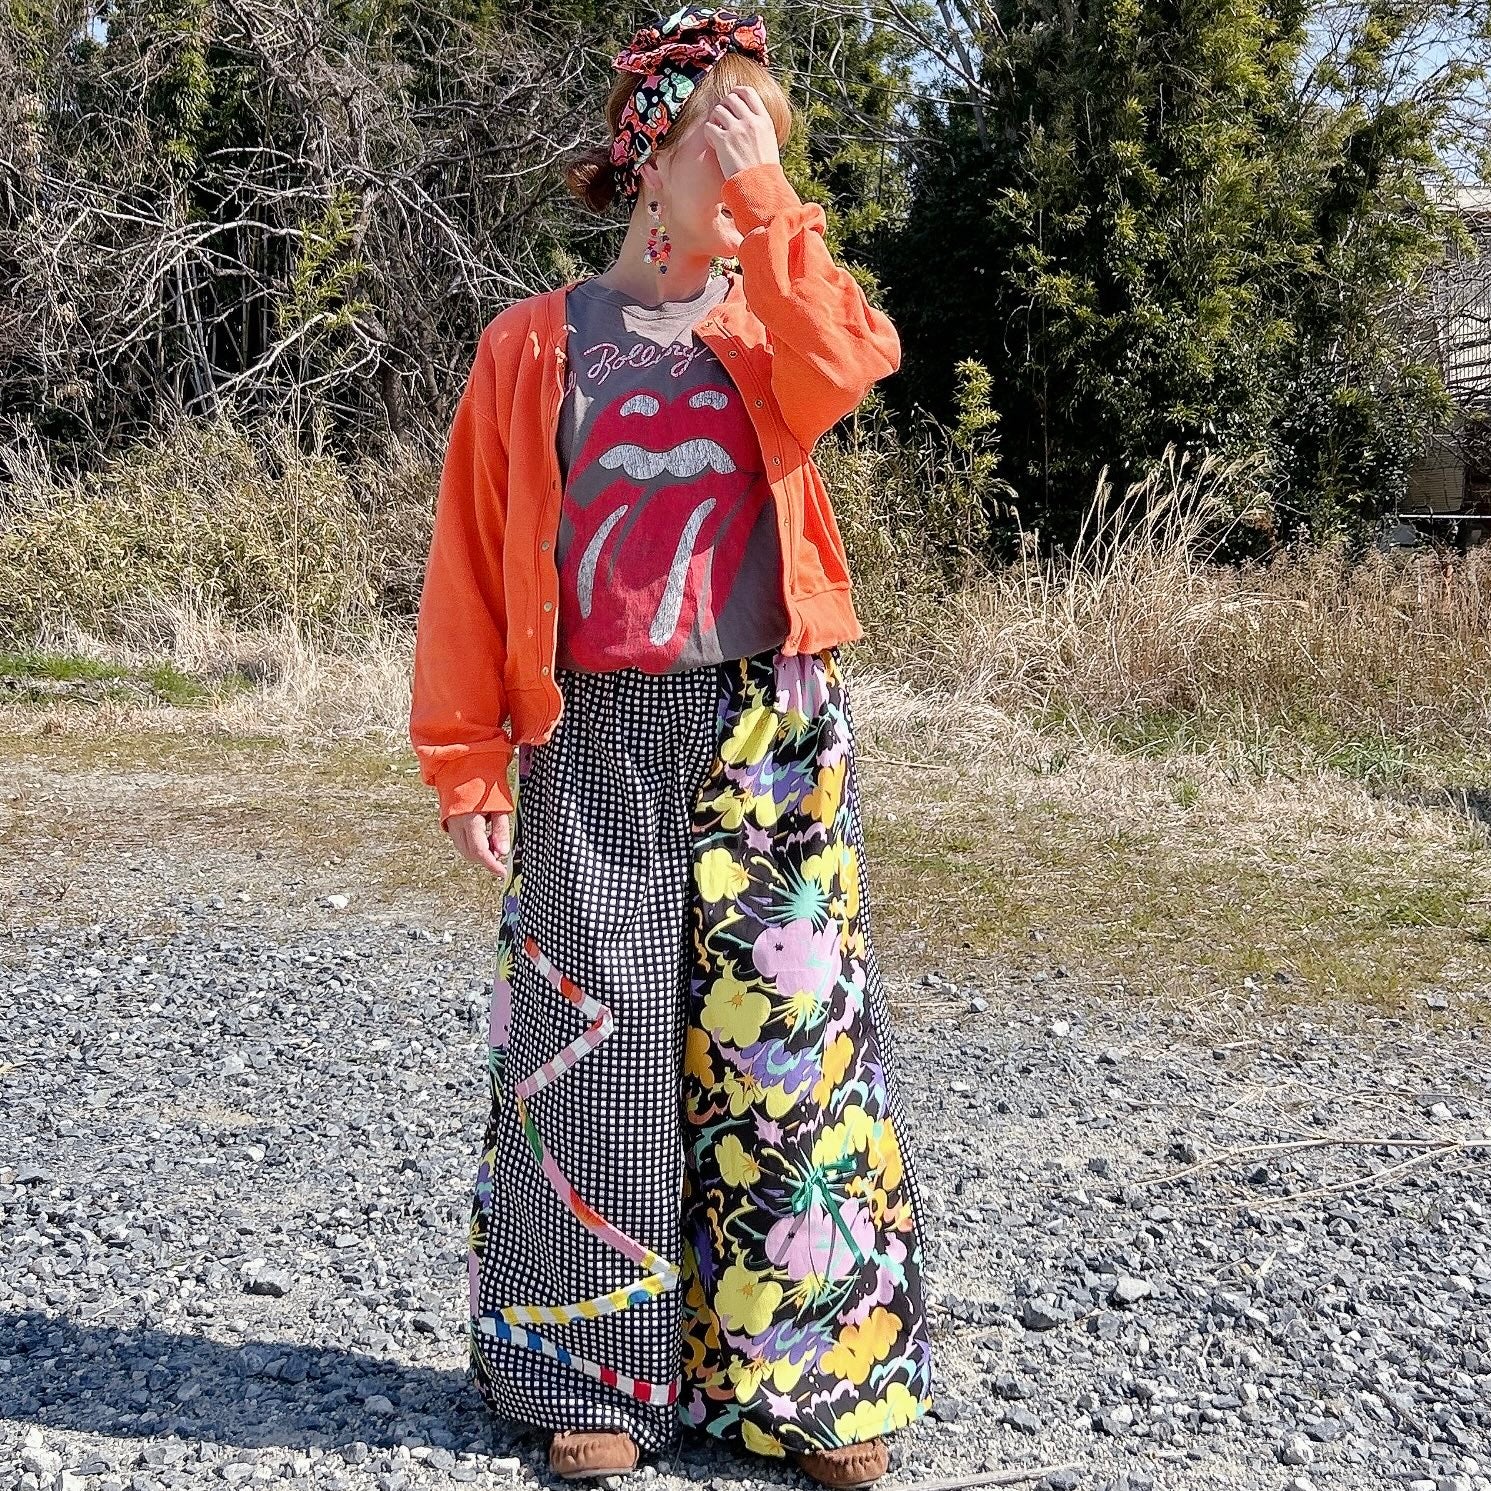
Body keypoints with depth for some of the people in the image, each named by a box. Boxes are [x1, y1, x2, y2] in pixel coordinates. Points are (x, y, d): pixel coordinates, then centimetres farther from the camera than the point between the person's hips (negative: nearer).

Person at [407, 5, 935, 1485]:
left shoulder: (766, 326, 11)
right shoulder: (536, 343, 5)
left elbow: (854, 361, -15)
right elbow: (471, 562, 3)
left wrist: (767, 201, -10)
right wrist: (468, 763, -1)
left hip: (775, 733, 2)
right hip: (598, 741, -1)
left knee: (787, 1032, 2)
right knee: (600, 1038, 2)